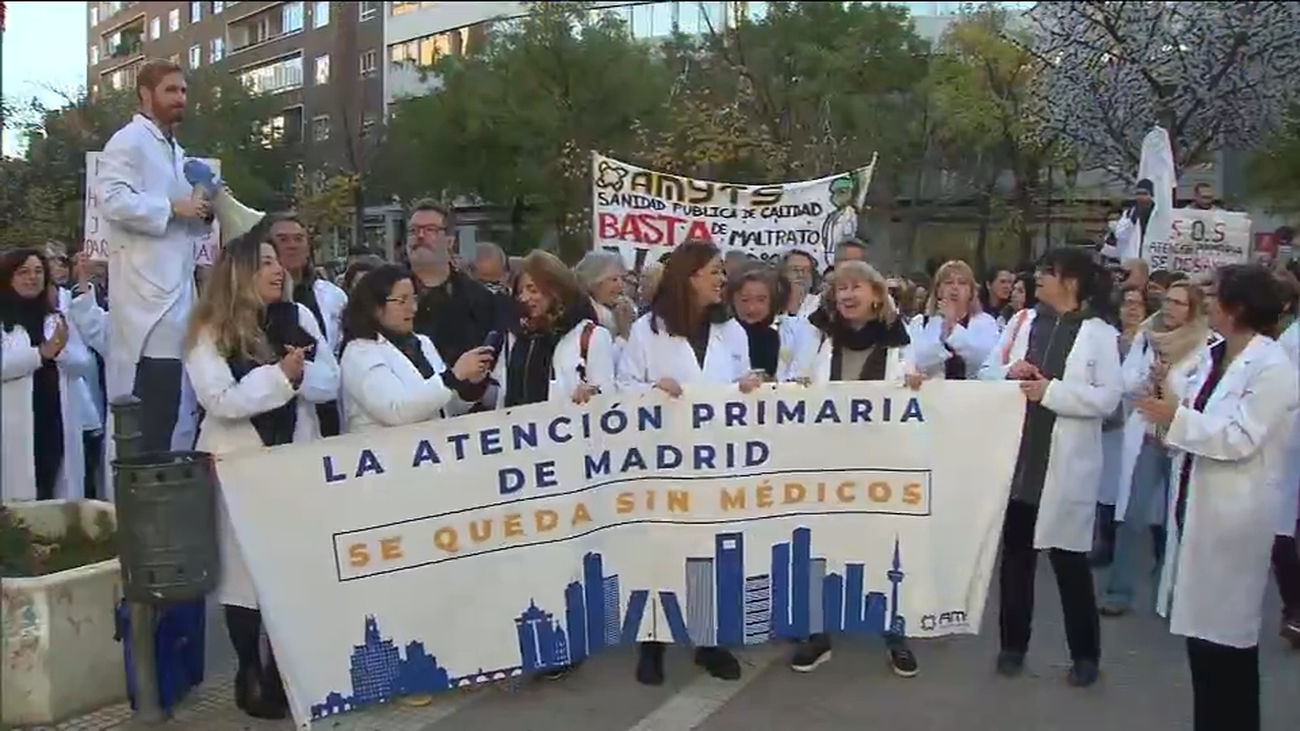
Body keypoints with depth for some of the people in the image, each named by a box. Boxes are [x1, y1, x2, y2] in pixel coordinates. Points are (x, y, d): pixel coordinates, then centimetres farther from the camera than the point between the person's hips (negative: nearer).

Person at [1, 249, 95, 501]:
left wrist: (60, 352, -14)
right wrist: (41, 353, -22)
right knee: (21, 495, -3)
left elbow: (85, 365, 5)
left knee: (57, 492, 8)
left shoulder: (59, 318, 13)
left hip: (58, 423, 4)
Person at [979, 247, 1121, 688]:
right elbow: (987, 373, 10)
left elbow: (1108, 398, -12)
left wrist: (1052, 391, -19)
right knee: (1015, 553, 12)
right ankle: (1013, 643, 26)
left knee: (1069, 558, 5)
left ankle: (1085, 653, 21)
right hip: (1017, 457, 4)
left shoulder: (1099, 334, -4)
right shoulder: (1023, 322, 9)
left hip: (1065, 465, -4)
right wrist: (1009, 371, -10)